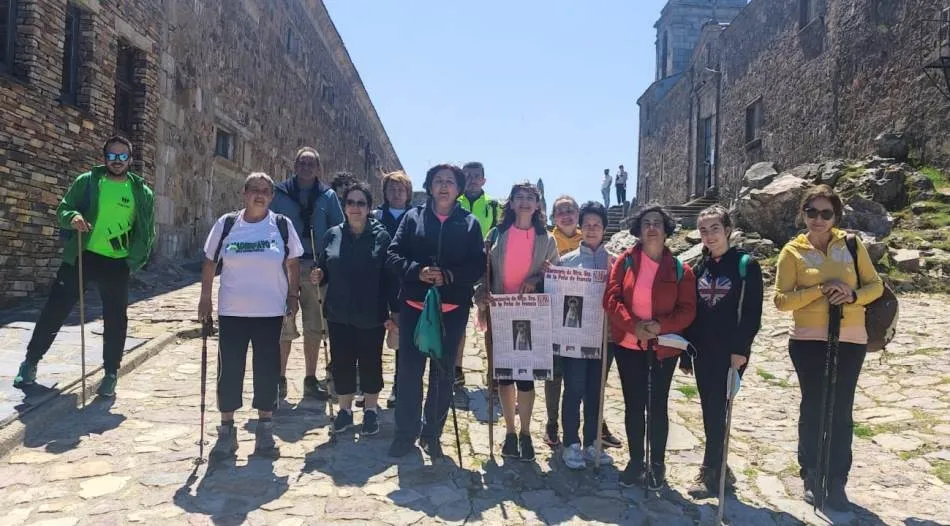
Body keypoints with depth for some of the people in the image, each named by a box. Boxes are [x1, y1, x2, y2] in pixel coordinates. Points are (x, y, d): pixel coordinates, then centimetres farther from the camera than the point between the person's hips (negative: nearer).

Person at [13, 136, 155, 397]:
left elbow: (147, 232, 6)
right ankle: (31, 361, 21)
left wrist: (134, 260, -3)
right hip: (81, 256, 0)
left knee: (115, 320, 4)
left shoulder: (141, 192, 2)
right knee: (54, 310, 3)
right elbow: (62, 209, 1)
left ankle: (111, 373, 16)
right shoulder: (87, 181, 1)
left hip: (117, 263, 0)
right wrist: (72, 216, -22)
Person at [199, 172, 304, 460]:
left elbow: (292, 263, 7)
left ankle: (265, 428, 23)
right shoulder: (226, 224, 0)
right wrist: (205, 297, 6)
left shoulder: (282, 225, -1)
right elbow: (209, 262, 8)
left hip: (271, 312, 0)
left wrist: (293, 296, 4)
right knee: (229, 370, 5)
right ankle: (226, 430, 20)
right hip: (232, 311, 0)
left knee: (267, 370, 7)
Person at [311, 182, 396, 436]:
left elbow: (390, 277, -6)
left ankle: (370, 409, 27)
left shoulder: (381, 237, -6)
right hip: (338, 314, 3)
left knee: (370, 362, 9)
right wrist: (318, 276, -11)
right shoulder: (332, 235, 3)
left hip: (371, 315, -2)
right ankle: (345, 408, 28)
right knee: (341, 362, 10)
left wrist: (393, 311, -9)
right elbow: (323, 269, 12)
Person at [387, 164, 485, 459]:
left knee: (443, 373, 9)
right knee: (409, 370, 3)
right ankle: (405, 432, 18)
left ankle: (432, 434, 24)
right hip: (414, 305, 0)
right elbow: (393, 256, -1)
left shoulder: (470, 223, 4)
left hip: (452, 308, 0)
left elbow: (478, 267, -3)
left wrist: (449, 276, -19)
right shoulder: (413, 217, 5)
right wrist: (417, 271, -18)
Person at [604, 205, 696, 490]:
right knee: (633, 405, 9)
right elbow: (611, 299, -8)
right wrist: (633, 325, -21)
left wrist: (661, 326, -21)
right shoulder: (625, 261, -2)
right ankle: (635, 461, 24)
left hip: (664, 347, -1)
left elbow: (687, 310, -6)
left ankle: (657, 463, 24)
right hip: (628, 344, 1)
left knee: (657, 405, 8)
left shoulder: (679, 269, -3)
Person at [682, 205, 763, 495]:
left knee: (718, 411, -3)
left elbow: (752, 312, -9)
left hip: (731, 351, -5)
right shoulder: (699, 268, 11)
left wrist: (741, 348, -16)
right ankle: (719, 468, 21)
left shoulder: (746, 264, -4)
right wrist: (685, 351, 9)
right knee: (710, 412, 9)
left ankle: (710, 471, 7)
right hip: (703, 351, 5)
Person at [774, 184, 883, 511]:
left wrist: (853, 295, -13)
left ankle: (837, 483, 17)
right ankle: (811, 478, 22)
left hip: (850, 340, 1)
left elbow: (875, 285, 7)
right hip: (808, 340, -1)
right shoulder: (793, 251, -2)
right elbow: (782, 300, -7)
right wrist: (820, 290, -19)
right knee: (813, 408, 6)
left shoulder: (852, 244, 3)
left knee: (841, 411, 5)